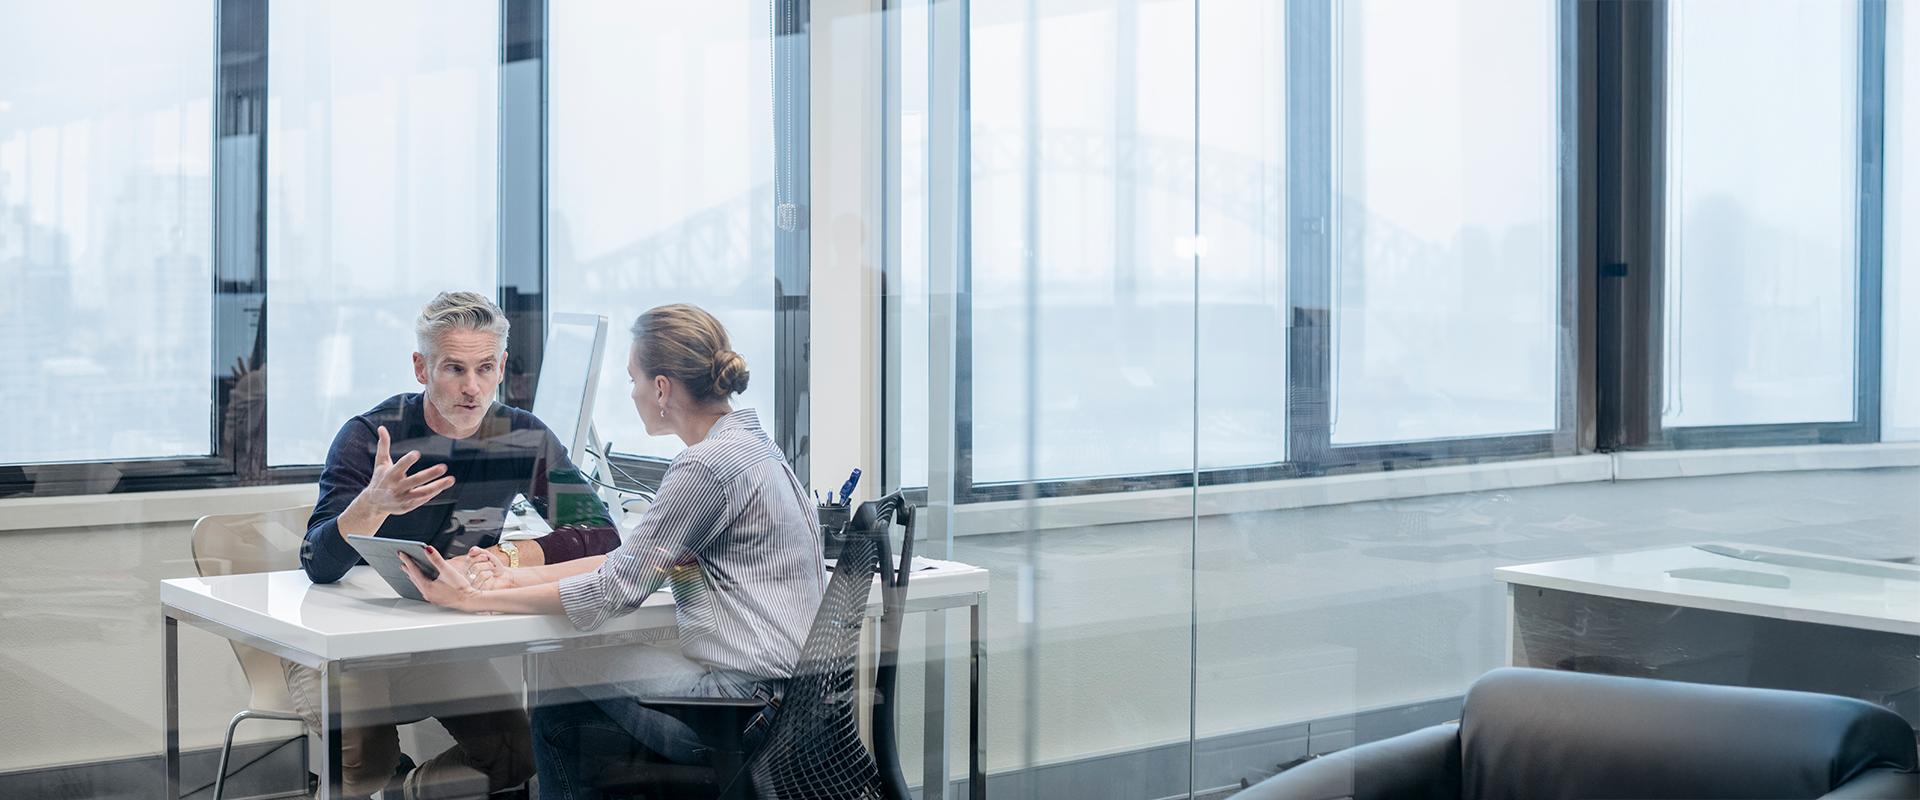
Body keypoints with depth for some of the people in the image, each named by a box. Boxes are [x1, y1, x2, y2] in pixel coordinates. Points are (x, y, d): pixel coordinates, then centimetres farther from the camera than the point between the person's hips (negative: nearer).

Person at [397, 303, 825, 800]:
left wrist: (478, 599, -7)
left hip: (748, 698, -9)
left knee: (559, 675, 4)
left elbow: (616, 590, -14)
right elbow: (632, 559, 16)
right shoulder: (744, 443, 14)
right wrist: (518, 577, 11)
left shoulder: (709, 466, -18)